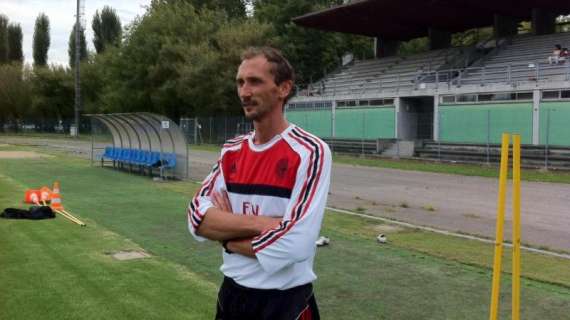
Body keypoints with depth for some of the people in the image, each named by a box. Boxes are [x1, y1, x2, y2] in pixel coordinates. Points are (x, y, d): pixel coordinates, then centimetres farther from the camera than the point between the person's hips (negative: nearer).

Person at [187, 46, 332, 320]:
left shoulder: (310, 152, -16)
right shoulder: (232, 151, 3)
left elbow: (294, 244, -25)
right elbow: (197, 217, -6)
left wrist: (227, 237, -10)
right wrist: (261, 223, -20)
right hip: (231, 292, 5)